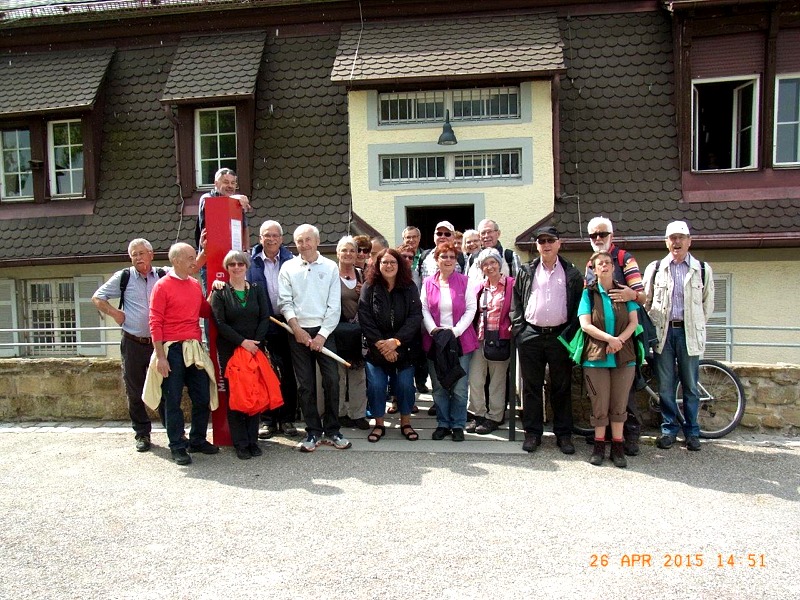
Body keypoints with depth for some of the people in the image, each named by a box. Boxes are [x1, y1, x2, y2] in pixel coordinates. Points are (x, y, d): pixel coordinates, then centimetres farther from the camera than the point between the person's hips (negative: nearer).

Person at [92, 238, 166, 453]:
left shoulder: (164, 276, 3)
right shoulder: (123, 277, 3)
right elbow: (97, 297, 11)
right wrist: (114, 313, -1)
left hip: (160, 342, 0)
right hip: (133, 344, 0)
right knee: (134, 392, 7)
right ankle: (142, 434, 21)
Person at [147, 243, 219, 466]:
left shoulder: (195, 285, 11)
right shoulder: (162, 286, -6)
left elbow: (206, 312, 19)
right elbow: (155, 323, -9)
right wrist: (160, 356, -12)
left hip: (195, 348, 6)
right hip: (172, 349, -6)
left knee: (203, 397, 8)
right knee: (173, 400, 3)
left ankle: (198, 441, 24)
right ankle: (177, 447, 14)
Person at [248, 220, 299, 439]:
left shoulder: (290, 261, 3)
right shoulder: (251, 261, 2)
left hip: (286, 324, 1)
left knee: (288, 373, 7)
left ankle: (287, 419, 19)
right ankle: (267, 419, 16)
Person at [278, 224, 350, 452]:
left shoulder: (330, 267, 5)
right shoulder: (288, 268, 6)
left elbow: (334, 306, 1)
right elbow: (285, 302, 1)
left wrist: (322, 335, -7)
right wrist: (297, 329, -10)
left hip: (323, 331, 0)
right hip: (298, 332, 0)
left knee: (332, 380, -4)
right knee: (305, 384, 4)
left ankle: (332, 430, 10)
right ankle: (313, 432, 14)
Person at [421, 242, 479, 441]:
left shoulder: (465, 281, 3)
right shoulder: (428, 283, 7)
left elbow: (471, 309, -2)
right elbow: (424, 310, 4)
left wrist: (456, 331, -12)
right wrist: (433, 330, -11)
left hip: (461, 340, -2)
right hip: (435, 341, 2)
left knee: (459, 388, -1)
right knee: (438, 387, 7)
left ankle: (458, 425, 13)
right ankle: (443, 423, 20)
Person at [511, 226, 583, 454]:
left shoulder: (572, 273, 5)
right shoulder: (526, 272, 9)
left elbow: (579, 304, 4)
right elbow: (516, 301, 9)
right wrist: (519, 328, 0)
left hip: (560, 336, -1)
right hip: (531, 335, 1)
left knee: (562, 387, 6)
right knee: (531, 386, 6)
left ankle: (563, 434, 16)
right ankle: (533, 433, 15)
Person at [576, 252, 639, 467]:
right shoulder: (589, 293, 4)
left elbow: (633, 322, 3)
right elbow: (585, 325, -5)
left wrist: (619, 340, -14)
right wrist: (610, 339, -16)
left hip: (623, 356, 2)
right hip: (596, 356, -1)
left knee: (619, 405, 6)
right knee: (599, 405, 2)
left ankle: (617, 447, 15)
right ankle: (599, 445, 15)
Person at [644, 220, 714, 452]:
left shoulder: (703, 269, 6)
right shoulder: (655, 268, 7)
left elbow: (708, 304, 12)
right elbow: (645, 300, 11)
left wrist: (696, 327, 11)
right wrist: (651, 328, 7)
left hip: (689, 332, 0)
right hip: (662, 331, 1)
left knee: (690, 385, 5)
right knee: (665, 385, 4)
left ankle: (692, 431, 17)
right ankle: (669, 429, 16)